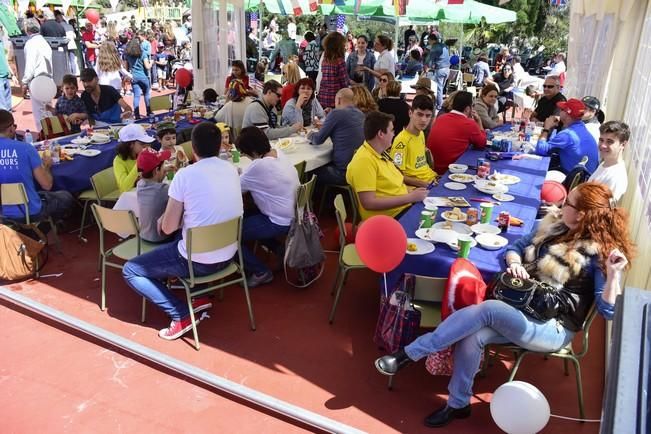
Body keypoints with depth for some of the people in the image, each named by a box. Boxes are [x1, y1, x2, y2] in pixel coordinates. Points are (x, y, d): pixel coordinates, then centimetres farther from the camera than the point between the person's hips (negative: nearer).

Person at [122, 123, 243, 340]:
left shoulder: (185, 175, -16)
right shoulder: (231, 169, 1)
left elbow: (167, 228, -10)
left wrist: (164, 220, 11)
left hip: (198, 261, -7)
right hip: (228, 255, 7)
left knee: (130, 271, 11)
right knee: (176, 242, 35)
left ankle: (181, 315, 1)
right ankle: (200, 296, 24)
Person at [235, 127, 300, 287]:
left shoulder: (259, 166, -26)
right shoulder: (278, 153, -1)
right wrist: (242, 176, 0)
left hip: (281, 222, -9)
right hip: (294, 214, 9)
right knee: (247, 218, 27)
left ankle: (261, 272, 9)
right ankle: (280, 251, 24)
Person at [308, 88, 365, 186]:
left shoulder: (337, 113, -12)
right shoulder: (361, 114, 10)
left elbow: (318, 140, -6)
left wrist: (310, 135, 16)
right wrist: (324, 128, 26)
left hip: (344, 172, -8)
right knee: (322, 166, 25)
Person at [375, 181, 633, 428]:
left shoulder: (600, 252, -9)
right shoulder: (555, 224, 8)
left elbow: (608, 311, -12)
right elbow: (515, 247, 16)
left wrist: (614, 274, -28)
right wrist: (514, 264, -6)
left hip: (552, 329, -6)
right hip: (520, 313, 6)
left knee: (486, 309, -30)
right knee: (471, 336, -22)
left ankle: (408, 354, -24)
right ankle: (458, 404, -1)